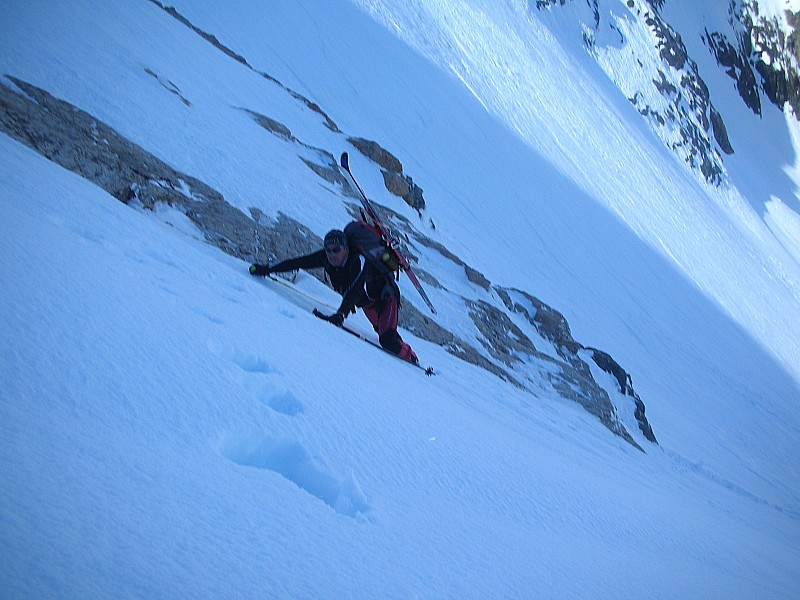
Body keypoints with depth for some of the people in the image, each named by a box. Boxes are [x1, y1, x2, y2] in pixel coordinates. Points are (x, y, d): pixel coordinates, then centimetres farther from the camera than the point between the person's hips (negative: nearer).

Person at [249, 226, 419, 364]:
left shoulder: (359, 261, -36)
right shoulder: (326, 258, -18)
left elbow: (353, 291, -48)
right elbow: (298, 262, -15)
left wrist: (340, 315, -61)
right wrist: (266, 269, -19)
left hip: (386, 297, -7)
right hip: (366, 301, 7)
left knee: (387, 341, -17)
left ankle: (410, 358, 3)